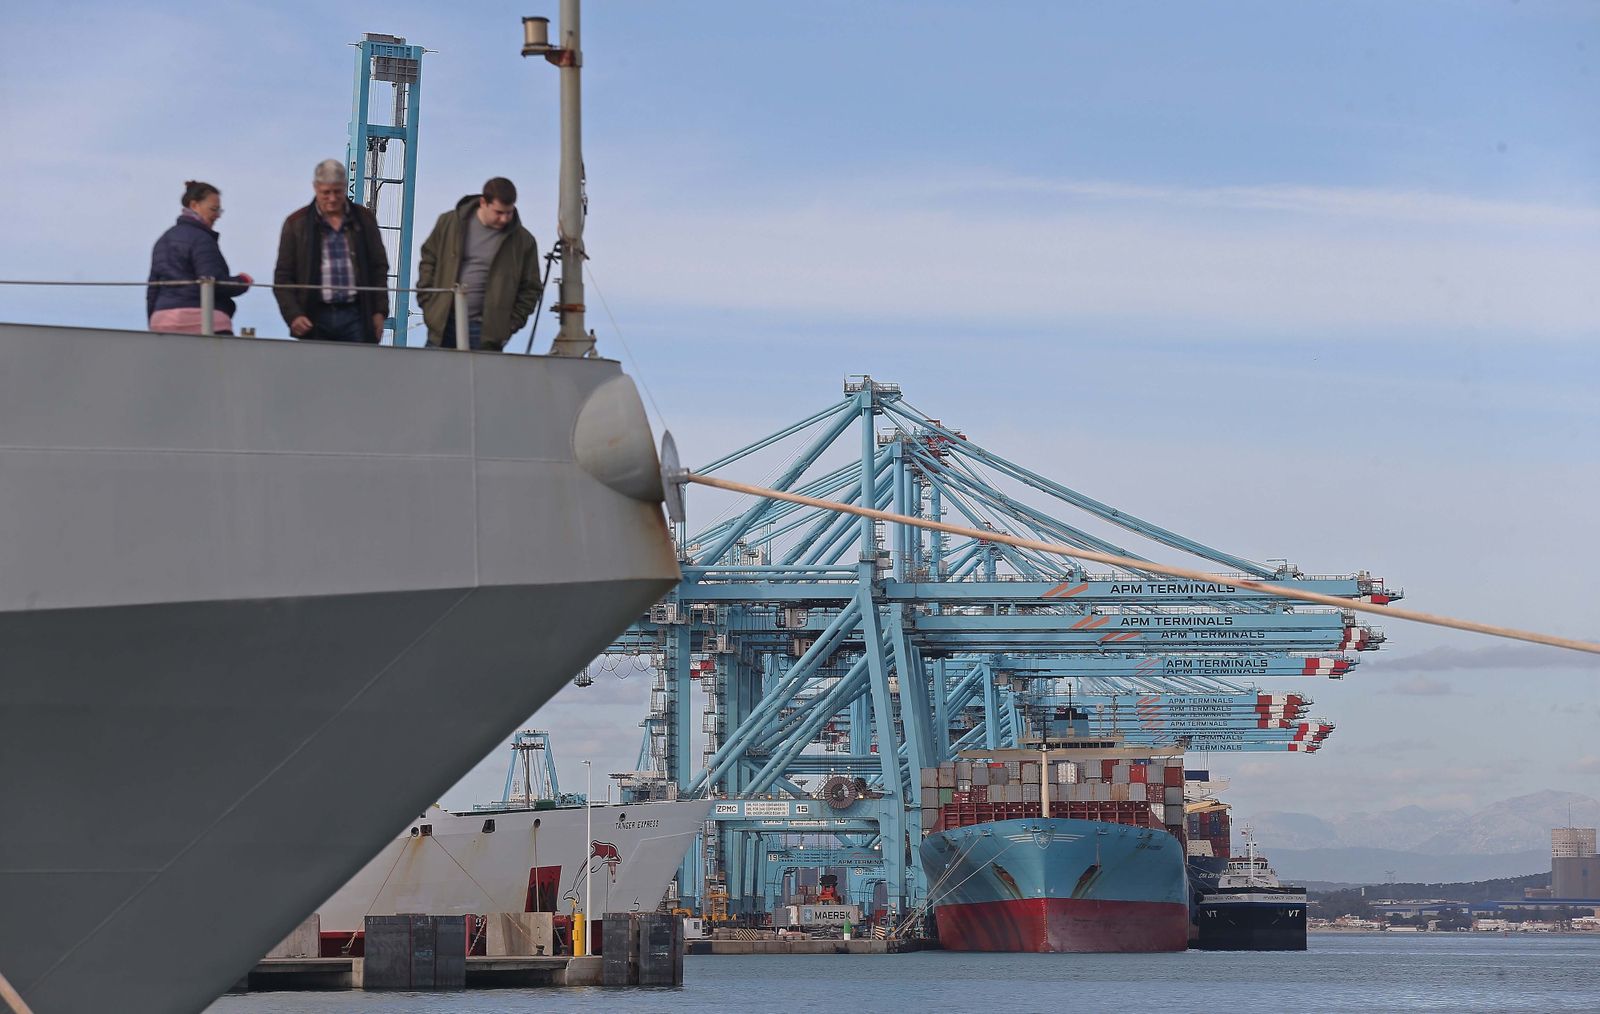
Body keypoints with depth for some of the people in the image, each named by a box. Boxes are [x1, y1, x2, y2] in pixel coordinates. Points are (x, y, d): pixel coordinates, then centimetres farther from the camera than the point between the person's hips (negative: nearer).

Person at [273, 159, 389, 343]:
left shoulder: (364, 220, 11)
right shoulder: (297, 224, 6)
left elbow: (380, 268, 15)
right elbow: (282, 277, 6)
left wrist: (379, 312, 6)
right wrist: (293, 315, -7)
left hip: (356, 316, 1)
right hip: (316, 319, -1)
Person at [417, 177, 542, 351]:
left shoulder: (523, 241, 1)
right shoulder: (449, 223, 3)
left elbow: (530, 289, 7)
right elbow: (428, 260, 13)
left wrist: (509, 326, -2)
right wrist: (428, 304, 5)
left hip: (486, 332, -2)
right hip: (442, 324, 2)